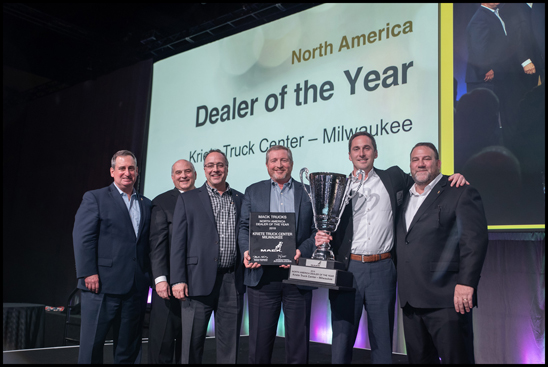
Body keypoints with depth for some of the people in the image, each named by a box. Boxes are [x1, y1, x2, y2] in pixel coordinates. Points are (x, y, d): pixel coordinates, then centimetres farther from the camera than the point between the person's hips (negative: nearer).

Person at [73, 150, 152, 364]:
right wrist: (89, 273, -14)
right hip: (102, 285, -4)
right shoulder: (95, 198, 3)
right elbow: (83, 237, -6)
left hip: (136, 288, 4)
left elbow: (149, 244, 15)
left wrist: (152, 278, 8)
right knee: (92, 343, 2)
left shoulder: (146, 205, 16)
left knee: (129, 348, 10)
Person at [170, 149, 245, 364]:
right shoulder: (188, 199, 6)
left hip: (233, 281, 2)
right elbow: (178, 242, 1)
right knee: (192, 343, 4)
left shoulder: (241, 200, 12)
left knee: (230, 344, 9)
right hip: (199, 280, -2)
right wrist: (178, 280, -7)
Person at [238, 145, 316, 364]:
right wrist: (247, 251, -11)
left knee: (298, 340, 7)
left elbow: (317, 230, 3)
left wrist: (302, 251, -14)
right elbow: (244, 227, 8)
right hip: (262, 275, 0)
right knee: (260, 341, 6)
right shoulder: (253, 192, 13)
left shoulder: (308, 192, 10)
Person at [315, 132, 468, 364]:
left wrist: (454, 177, 3)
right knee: (341, 341, 4)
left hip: (382, 269, 0)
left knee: (382, 343, 10)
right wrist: (320, 238, -13)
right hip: (347, 268, 0)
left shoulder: (393, 178, 9)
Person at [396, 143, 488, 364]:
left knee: (456, 358, -3)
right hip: (411, 301, 6)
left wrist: (466, 283, -19)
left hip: (446, 300, -6)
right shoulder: (404, 197, 20)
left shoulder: (460, 193, 0)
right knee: (419, 358, 12)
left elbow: (475, 239, -10)